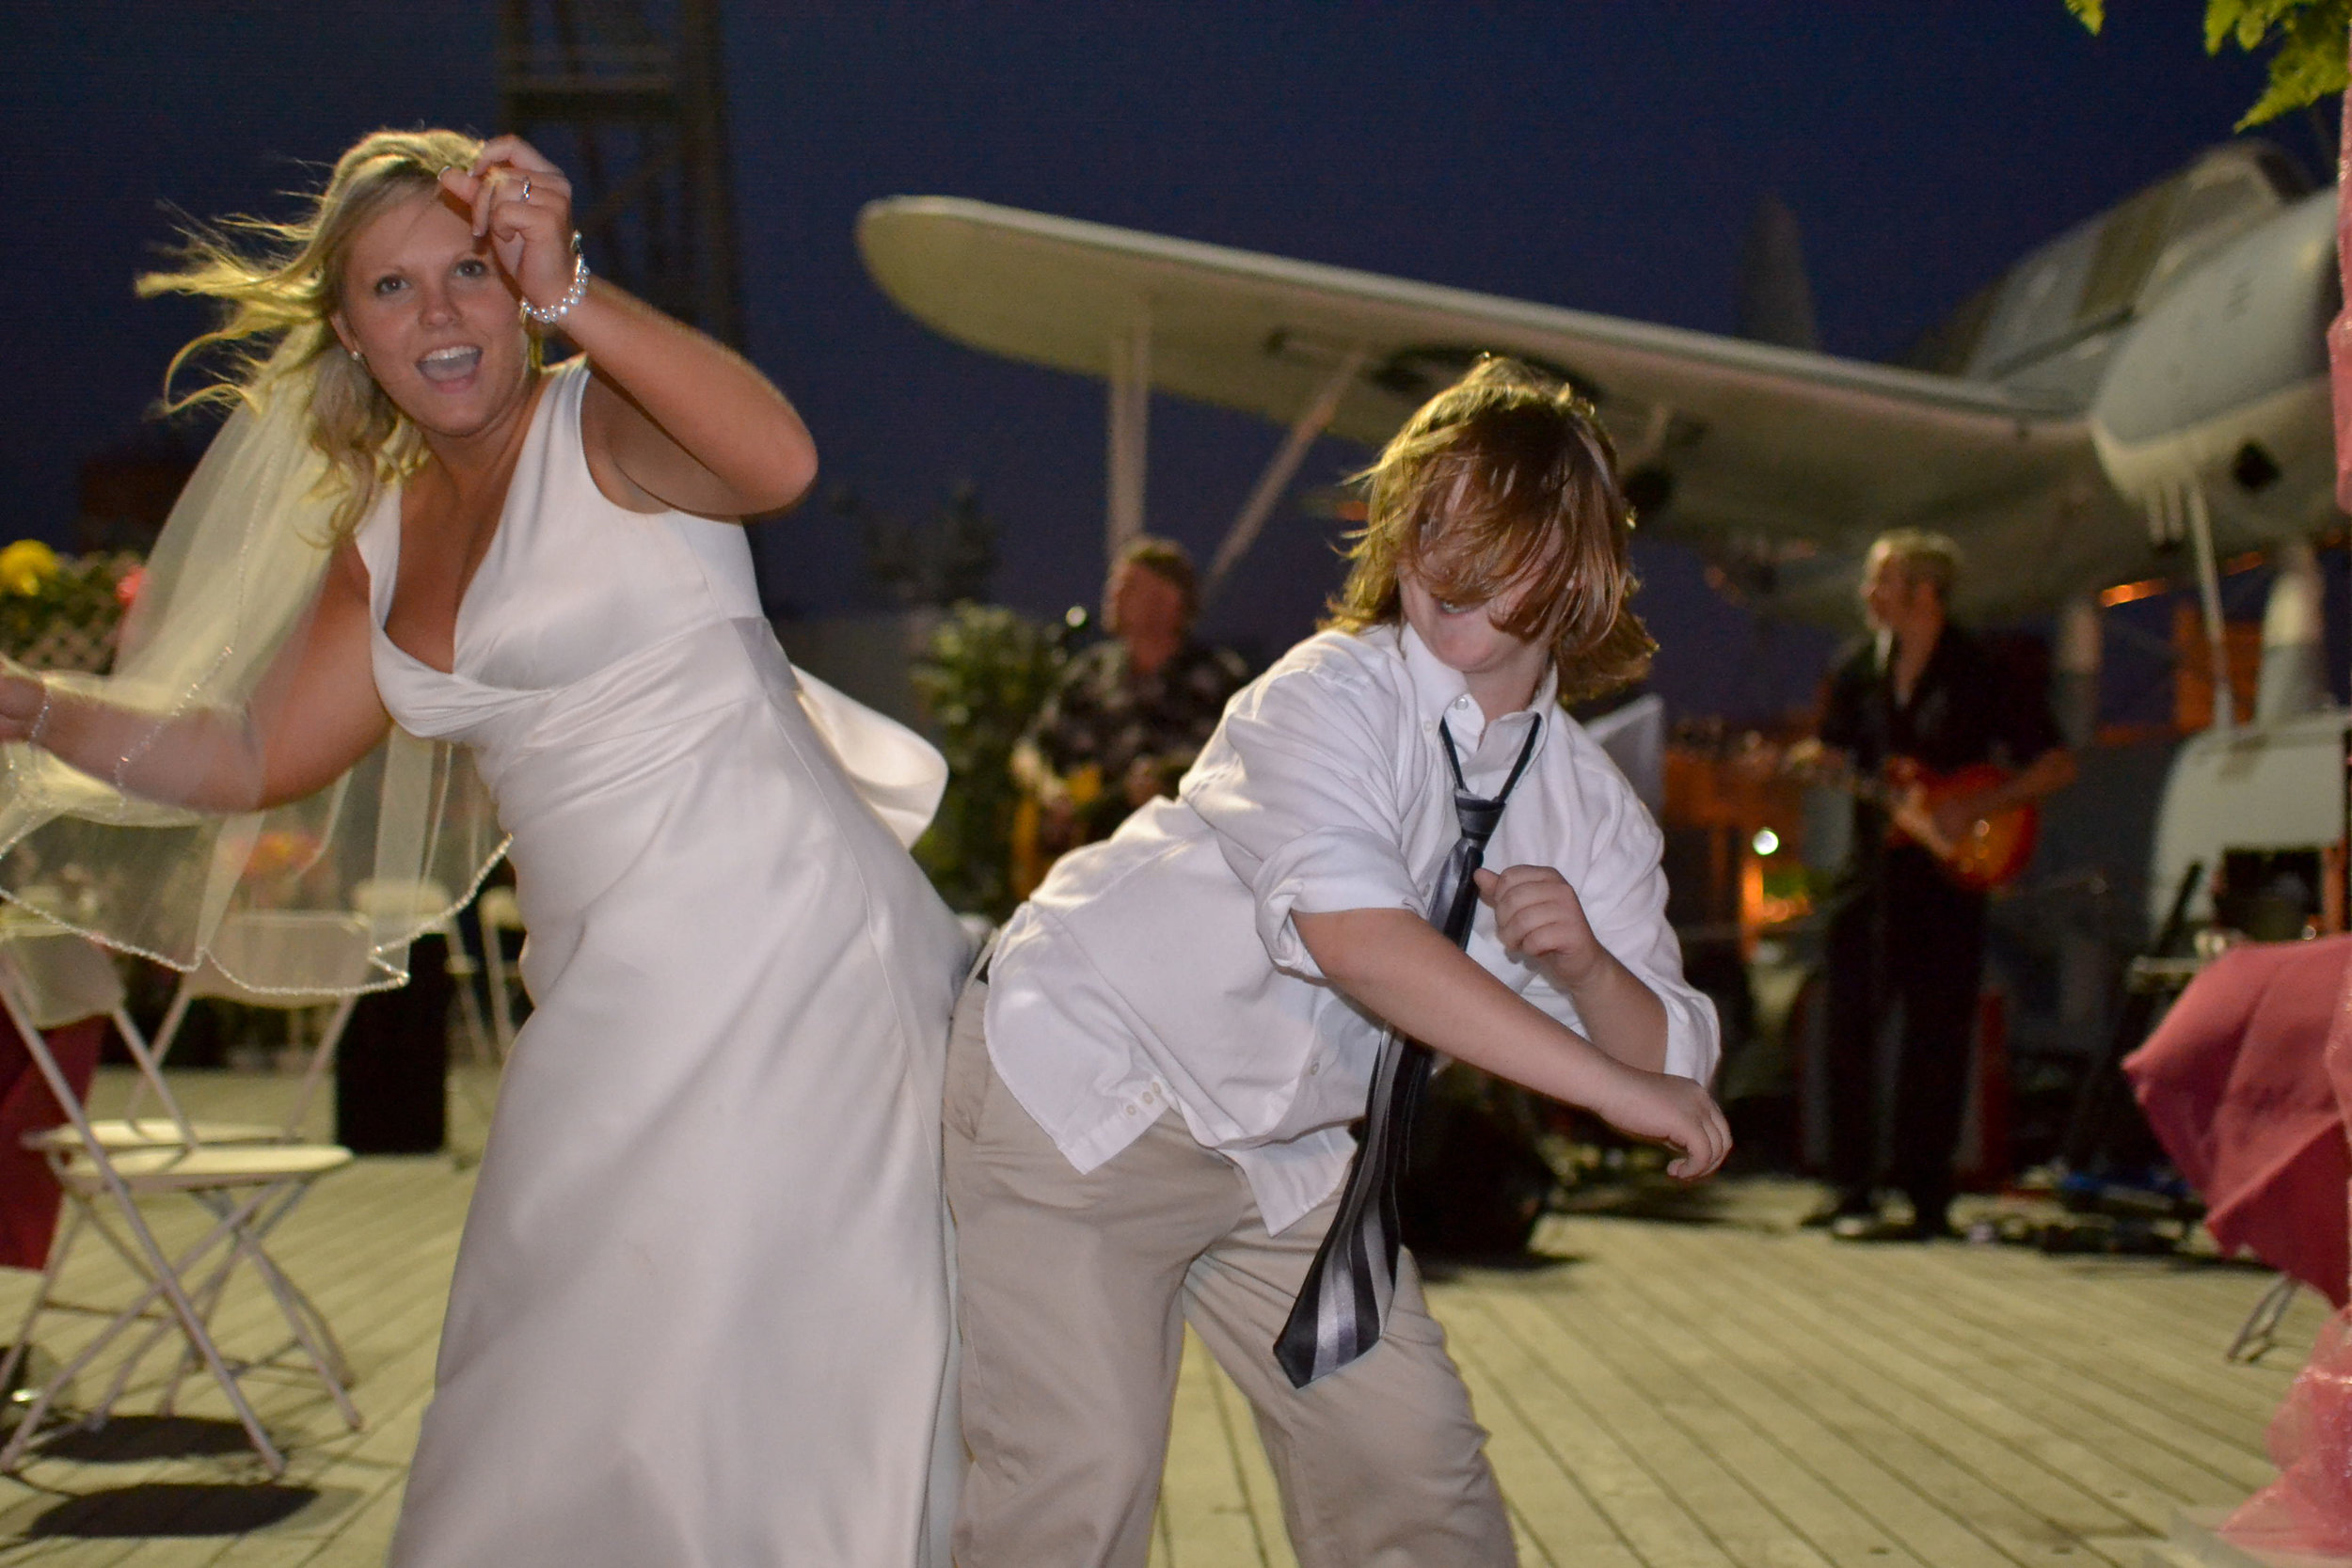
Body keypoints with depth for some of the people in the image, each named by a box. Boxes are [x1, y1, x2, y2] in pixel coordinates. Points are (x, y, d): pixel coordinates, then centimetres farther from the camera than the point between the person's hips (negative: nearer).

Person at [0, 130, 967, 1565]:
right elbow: (258, 759, 21)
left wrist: (568, 292, -35)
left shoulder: (602, 426, -7)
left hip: (790, 951, -8)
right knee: (558, 1402, 14)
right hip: (615, 1006, 8)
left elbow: (780, 462, -29)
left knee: (771, 1381, -4)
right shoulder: (382, 539, 15)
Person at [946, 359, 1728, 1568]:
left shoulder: (1594, 811, 2)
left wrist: (1585, 961, -21)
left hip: (1280, 1154, 7)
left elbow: (1673, 1063, 1)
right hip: (1082, 1091, -6)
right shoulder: (1331, 694, -19)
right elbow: (1352, 932, -37)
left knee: (1414, 1468, 4)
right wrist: (1611, 1085, -35)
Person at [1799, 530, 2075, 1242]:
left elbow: (2056, 765, -7)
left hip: (1946, 872, -5)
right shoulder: (1859, 669, 8)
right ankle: (1851, 1188, 13)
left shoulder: (1979, 674, -7)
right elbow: (1832, 755, 17)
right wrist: (1788, 763, -6)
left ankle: (1926, 1199, 1)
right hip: (1872, 867, 5)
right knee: (1848, 1028, 4)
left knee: (1934, 1039, -3)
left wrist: (1974, 808, -17)